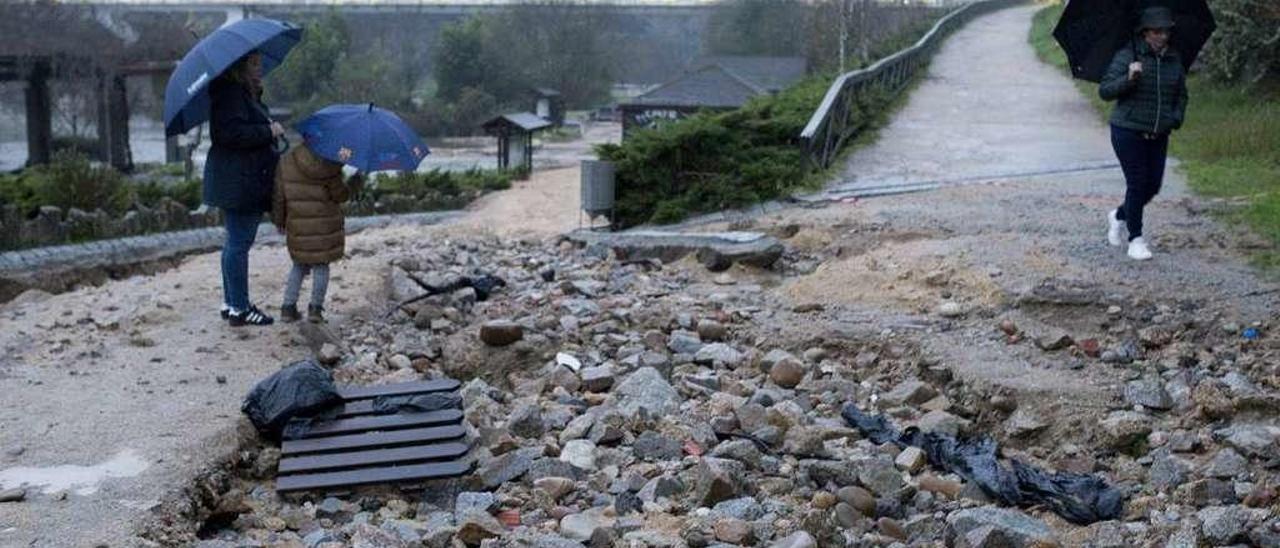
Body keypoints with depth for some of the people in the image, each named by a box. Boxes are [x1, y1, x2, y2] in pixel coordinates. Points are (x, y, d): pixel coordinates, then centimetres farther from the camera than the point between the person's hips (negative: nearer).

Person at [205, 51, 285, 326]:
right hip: (237, 183, -11)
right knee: (239, 244, -6)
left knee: (236, 243, 15)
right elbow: (231, 132, -25)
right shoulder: (229, 92, -14)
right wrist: (268, 131, -19)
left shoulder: (248, 94, 20)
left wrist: (271, 132, 12)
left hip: (248, 181, 11)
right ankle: (239, 309, -2)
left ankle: (231, 304, 22)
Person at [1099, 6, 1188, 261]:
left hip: (1158, 136, 5)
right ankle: (1135, 240, 5)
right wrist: (1128, 79, -27)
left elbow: (1181, 96, 18)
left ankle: (1119, 216, 34)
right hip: (1128, 132, -5)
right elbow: (1105, 91, -12)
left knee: (1153, 186, 7)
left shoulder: (1174, 60, 6)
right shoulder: (1126, 56, -9)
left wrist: (1176, 118, 1)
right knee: (1137, 184, -6)